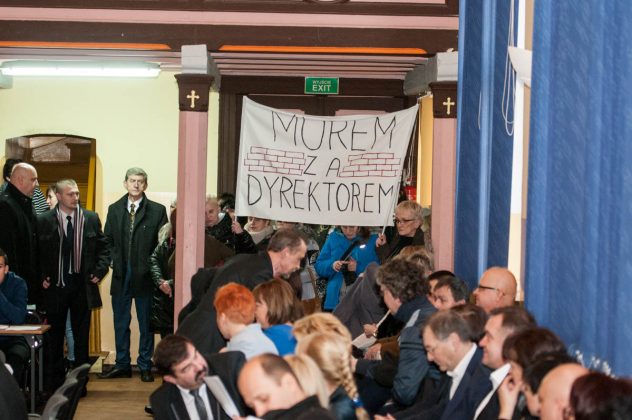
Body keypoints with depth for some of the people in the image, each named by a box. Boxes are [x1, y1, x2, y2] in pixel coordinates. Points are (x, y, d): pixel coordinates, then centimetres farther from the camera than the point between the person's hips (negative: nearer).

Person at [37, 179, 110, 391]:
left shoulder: (91, 218, 4)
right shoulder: (44, 221, -3)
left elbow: (103, 247, 10)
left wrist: (100, 270, -1)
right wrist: (41, 277, -8)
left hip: (82, 284, 2)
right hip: (55, 285, -2)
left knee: (82, 335, 7)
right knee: (55, 336, 6)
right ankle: (56, 384, 15)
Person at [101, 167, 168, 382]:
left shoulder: (157, 210, -1)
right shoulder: (114, 209, 10)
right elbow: (108, 240, 12)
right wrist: (113, 261, 0)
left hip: (145, 276, -3)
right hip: (121, 275, 3)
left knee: (146, 323, 4)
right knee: (120, 322, 9)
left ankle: (145, 366, 13)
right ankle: (122, 365, 19)